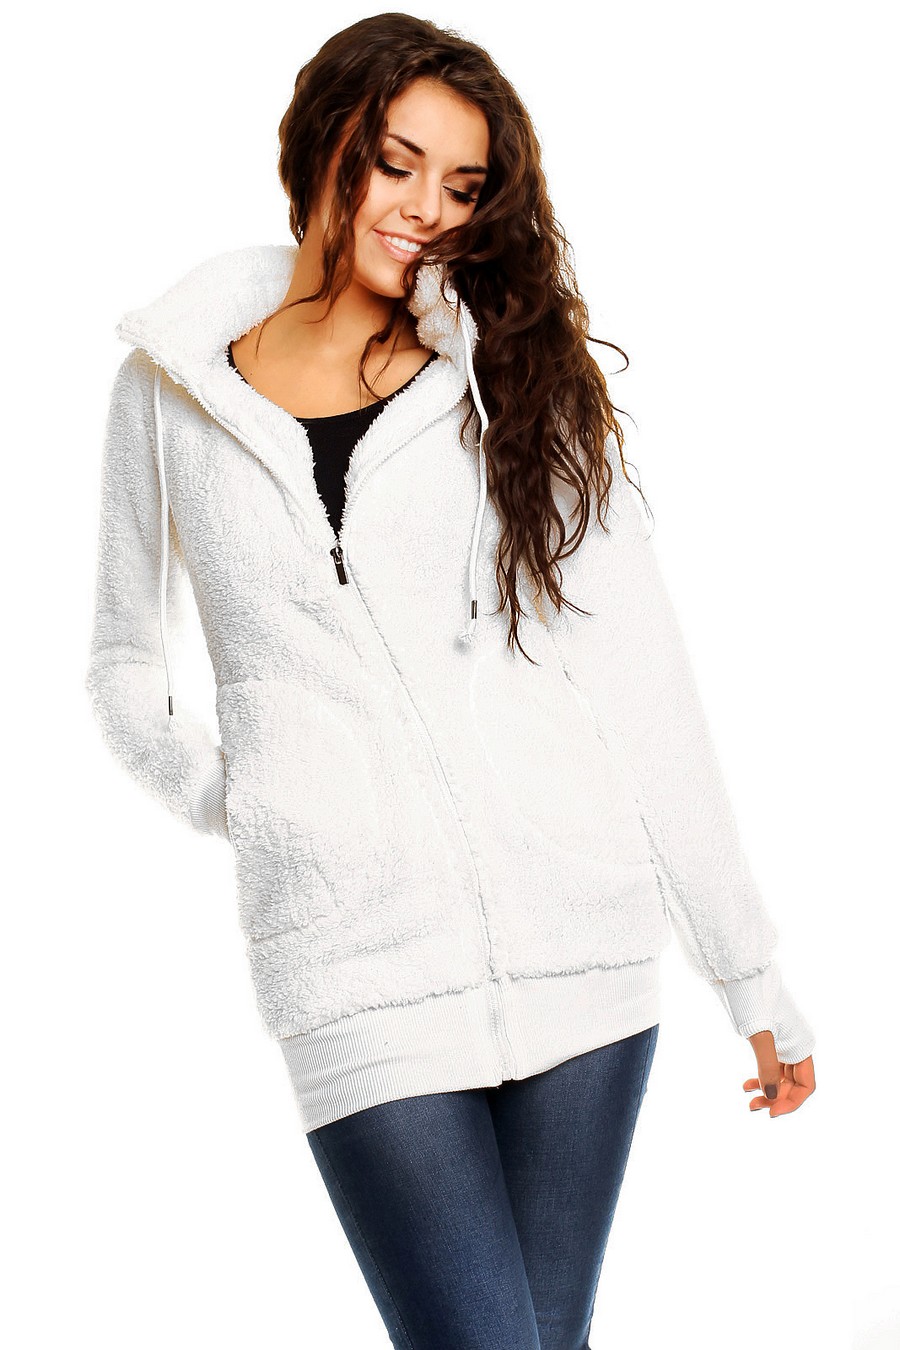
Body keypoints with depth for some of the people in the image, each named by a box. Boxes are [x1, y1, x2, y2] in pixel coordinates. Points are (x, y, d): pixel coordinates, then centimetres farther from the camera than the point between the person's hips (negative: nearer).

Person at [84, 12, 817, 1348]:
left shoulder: (511, 378, 8)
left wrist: (752, 974, 3)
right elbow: (125, 666, 20)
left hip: (578, 934, 1)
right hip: (356, 968, -1)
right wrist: (227, 798, 1)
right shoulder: (173, 386, 8)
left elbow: (643, 684, 5)